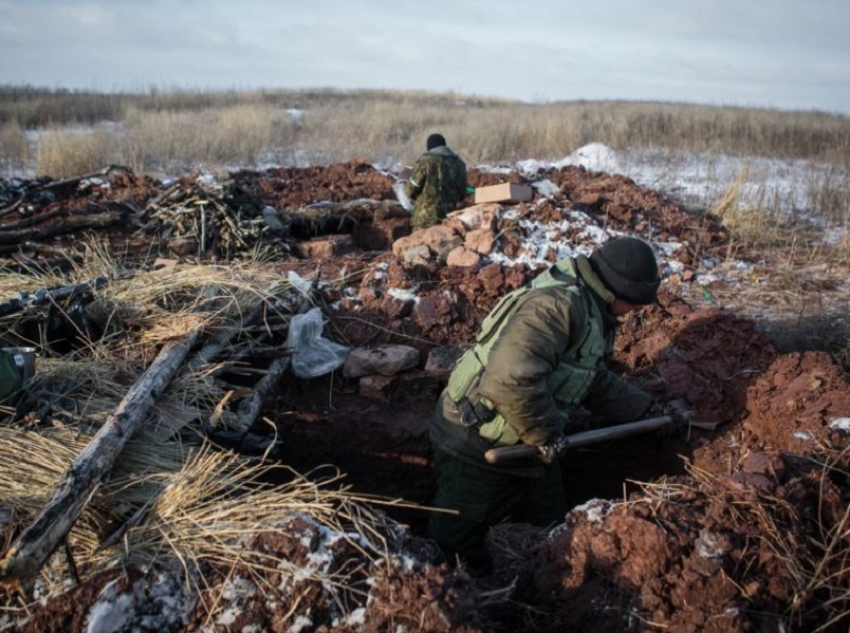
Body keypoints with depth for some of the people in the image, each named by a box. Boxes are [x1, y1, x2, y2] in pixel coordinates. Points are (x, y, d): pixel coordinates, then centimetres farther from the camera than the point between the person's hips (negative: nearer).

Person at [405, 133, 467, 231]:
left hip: (427, 217, -5)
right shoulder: (459, 163, 12)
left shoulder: (426, 160, -5)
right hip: (452, 217, 6)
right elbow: (462, 194, 17)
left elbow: (411, 189, -2)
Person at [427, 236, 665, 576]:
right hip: (479, 449, -10)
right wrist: (546, 433, -24)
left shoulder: (590, 312, 7)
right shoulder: (559, 303, -27)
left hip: (524, 444, 10)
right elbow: (510, 379, -39)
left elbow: (597, 381, 22)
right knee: (456, 558, 5)